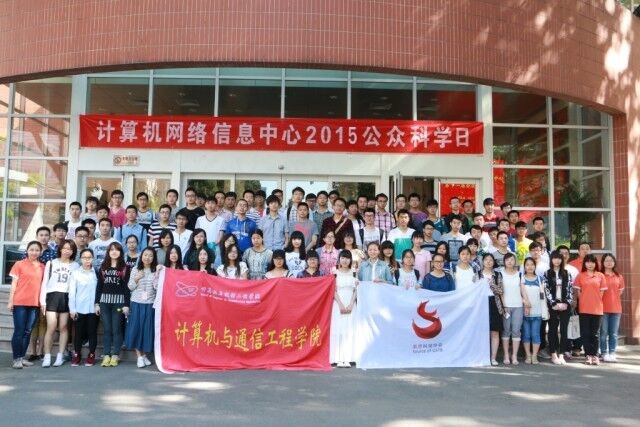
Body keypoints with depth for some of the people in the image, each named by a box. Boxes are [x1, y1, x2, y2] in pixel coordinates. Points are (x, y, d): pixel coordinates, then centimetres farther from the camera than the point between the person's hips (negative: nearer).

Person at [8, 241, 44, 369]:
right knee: (19, 331, -1)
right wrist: (10, 301, -5)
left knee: (28, 332, 8)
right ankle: (16, 359, 3)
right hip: (20, 302, -3)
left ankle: (22, 357, 17)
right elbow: (14, 283, 0)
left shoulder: (42, 267, 10)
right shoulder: (19, 264, 1)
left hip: (35, 304, 3)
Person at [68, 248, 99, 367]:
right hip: (79, 308, -1)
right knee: (78, 332, 7)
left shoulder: (96, 273, 4)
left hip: (93, 308, 1)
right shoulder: (75, 273, 0)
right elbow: (72, 292, -1)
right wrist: (72, 309, -5)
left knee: (92, 332, 6)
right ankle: (76, 355, 19)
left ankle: (91, 355, 16)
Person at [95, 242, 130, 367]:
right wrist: (96, 303, 5)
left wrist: (126, 304, -7)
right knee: (106, 329, 4)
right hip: (104, 300, 3)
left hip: (118, 300, -3)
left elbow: (127, 287, -2)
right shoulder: (103, 267, 10)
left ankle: (115, 355, 5)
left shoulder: (125, 268, 1)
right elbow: (99, 286, 10)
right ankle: (106, 355, 8)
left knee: (116, 329, 0)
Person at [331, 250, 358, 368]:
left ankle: (347, 359, 3)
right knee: (338, 329, -5)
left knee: (349, 330, -1)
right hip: (338, 304, -2)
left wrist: (350, 305, -7)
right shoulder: (335, 273, 3)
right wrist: (341, 305, -12)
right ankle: (339, 359, -2)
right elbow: (334, 290, -3)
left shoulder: (353, 273, 9)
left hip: (350, 305, 2)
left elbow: (356, 290, 4)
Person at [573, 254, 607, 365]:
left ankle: (595, 355, 14)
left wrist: (595, 301, 1)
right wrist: (584, 302, 1)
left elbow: (601, 292, 6)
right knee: (585, 333, 2)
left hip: (597, 308, 0)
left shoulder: (600, 276, 4)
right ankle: (588, 355, 10)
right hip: (584, 309, 0)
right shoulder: (580, 276, 5)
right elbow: (578, 292, 6)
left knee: (595, 333, 6)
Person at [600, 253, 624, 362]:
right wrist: (603, 300, -6)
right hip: (603, 307, -4)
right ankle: (604, 354, 5)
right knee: (603, 332, 0)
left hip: (616, 307, 4)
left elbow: (620, 291, 18)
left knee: (614, 333, 7)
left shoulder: (619, 276, 11)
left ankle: (612, 353, 14)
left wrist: (613, 298, 8)